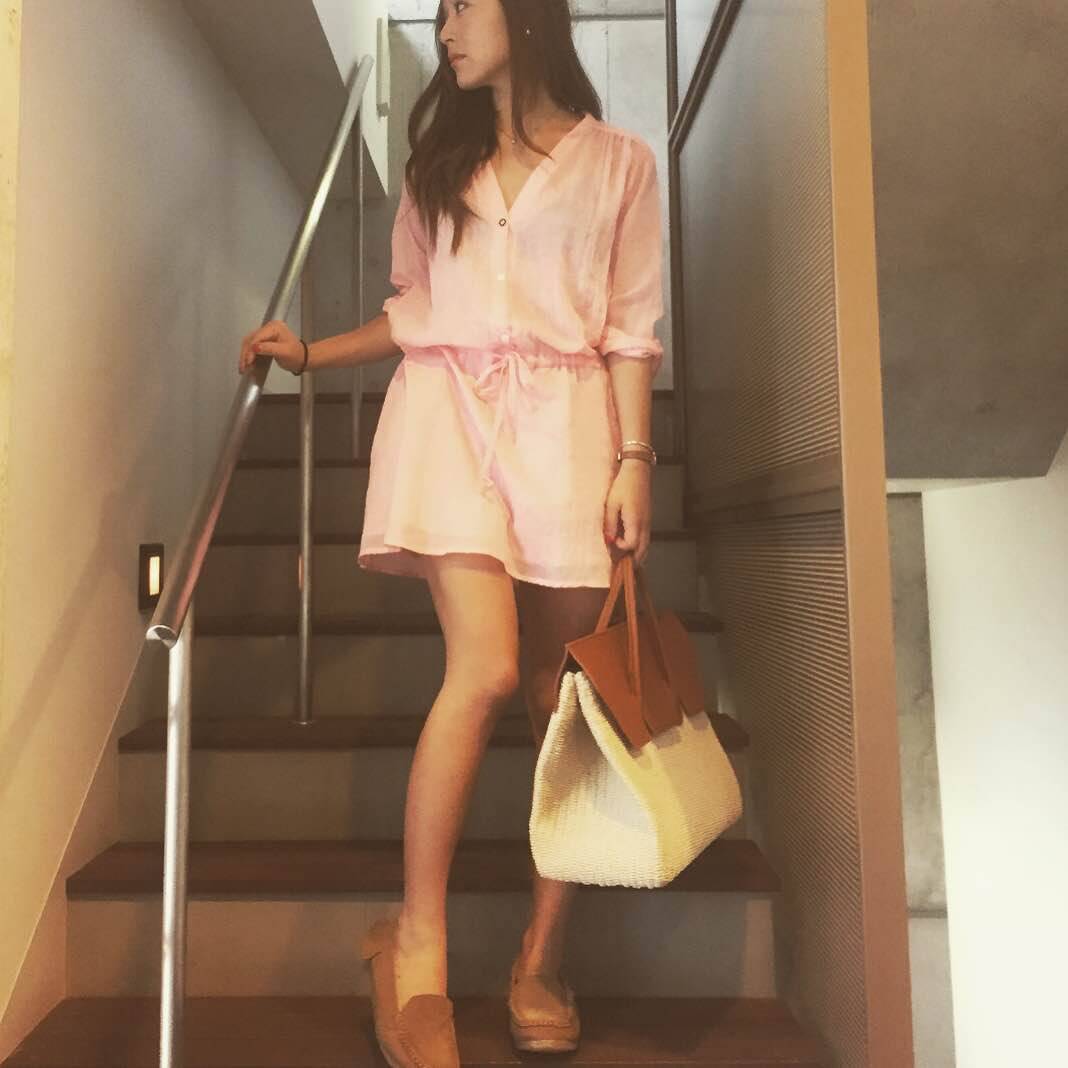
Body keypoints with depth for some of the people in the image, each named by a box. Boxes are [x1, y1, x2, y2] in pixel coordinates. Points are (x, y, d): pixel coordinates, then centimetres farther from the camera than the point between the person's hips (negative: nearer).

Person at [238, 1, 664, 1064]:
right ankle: (416, 944, -4)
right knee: (486, 667, -19)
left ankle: (542, 959, 10)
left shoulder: (618, 160, 13)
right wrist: (309, 353, 13)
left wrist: (634, 461, -5)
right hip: (449, 413, 1)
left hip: (567, 422, 0)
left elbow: (632, 328, 5)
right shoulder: (437, 160, 22)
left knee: (564, 696, -3)